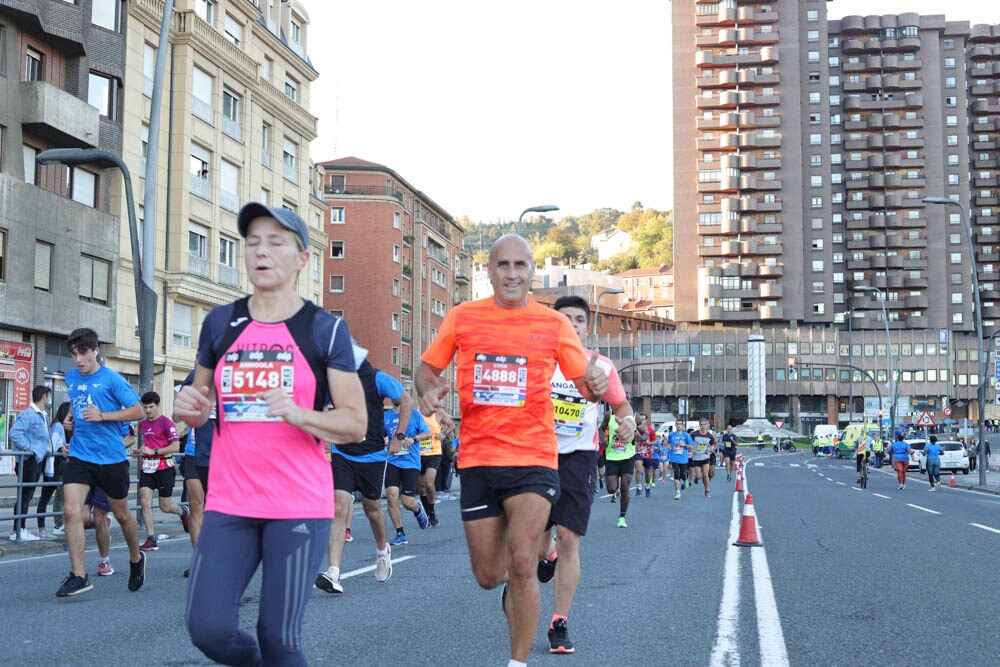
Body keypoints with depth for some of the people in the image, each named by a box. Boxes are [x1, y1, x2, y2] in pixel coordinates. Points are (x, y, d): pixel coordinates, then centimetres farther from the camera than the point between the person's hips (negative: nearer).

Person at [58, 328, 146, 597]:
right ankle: (78, 575, -9)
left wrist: (102, 416, -19)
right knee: (71, 511, -14)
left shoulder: (112, 379, -8)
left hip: (111, 458, -4)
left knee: (121, 514, 11)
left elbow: (138, 411, -10)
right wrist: (72, 421, 13)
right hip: (79, 456, 4)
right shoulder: (70, 378, 9)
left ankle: (136, 559, 37)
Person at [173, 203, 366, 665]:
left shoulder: (325, 329, -1)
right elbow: (201, 409, 20)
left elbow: (355, 423, -2)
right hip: (229, 504, 3)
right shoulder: (220, 323, 9)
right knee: (208, 629, -6)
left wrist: (299, 414, -21)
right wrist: (190, 407, -4)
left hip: (300, 506, -3)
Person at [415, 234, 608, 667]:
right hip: (476, 458, 2)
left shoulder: (554, 324, 2)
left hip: (533, 458, -2)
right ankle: (513, 584, 45)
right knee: (488, 577, 8)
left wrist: (595, 385, -20)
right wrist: (429, 390, -11)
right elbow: (427, 368, 12)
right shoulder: (462, 317, 4)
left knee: (521, 563, -17)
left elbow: (586, 383, 5)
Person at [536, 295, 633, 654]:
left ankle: (559, 624, 2)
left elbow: (620, 402, 14)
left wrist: (627, 418, -7)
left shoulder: (602, 366, 2)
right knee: (536, 539, 1)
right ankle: (547, 555, 42)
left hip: (579, 456, 0)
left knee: (568, 539, -8)